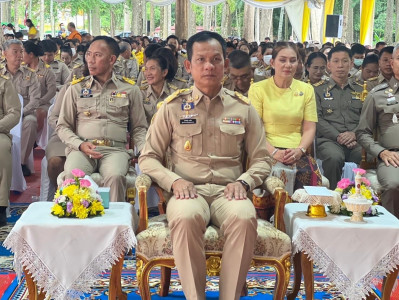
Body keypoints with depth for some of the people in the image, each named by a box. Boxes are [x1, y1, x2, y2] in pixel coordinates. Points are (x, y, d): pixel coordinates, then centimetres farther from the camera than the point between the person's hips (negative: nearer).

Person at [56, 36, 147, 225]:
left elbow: (138, 128, 16)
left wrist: (144, 150, -5)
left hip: (115, 148, -1)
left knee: (116, 176, -36)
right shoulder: (76, 88, 16)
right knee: (72, 175, -33)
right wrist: (80, 145, -4)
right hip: (82, 148, 1)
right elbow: (62, 126, 15)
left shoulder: (129, 90, 15)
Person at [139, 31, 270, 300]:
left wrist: (243, 182, -8)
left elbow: (261, 160, 14)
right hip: (189, 190, -1)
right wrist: (174, 180, -10)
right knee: (185, 217, -37)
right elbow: (148, 157, 10)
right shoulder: (173, 107, 10)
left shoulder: (243, 109, 13)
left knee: (244, 218, -35)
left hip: (228, 191, 1)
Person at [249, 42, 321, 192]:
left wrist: (299, 150, -9)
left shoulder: (306, 90, 16)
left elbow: (309, 129, 11)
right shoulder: (258, 89, 7)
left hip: (297, 152, 2)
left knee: (310, 172, -31)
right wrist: (273, 151, -15)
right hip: (267, 150, -2)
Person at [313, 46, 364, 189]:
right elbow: (317, 119, 3)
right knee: (334, 157, -37)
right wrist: (338, 136, -10)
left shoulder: (360, 91, 24)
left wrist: (355, 134, -8)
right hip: (329, 140, -2)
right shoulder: (319, 90, 16)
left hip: (357, 140, 2)